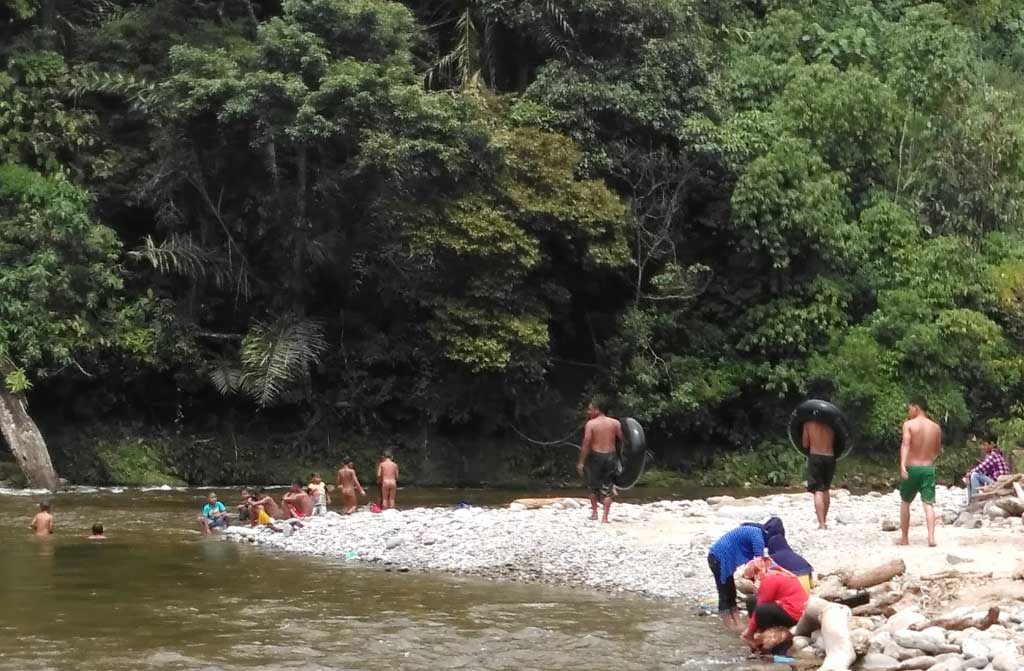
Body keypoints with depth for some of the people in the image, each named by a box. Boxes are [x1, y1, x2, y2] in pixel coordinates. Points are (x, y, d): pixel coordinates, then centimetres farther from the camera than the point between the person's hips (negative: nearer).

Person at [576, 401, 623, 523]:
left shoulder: (590, 424, -7)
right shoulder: (615, 423, 1)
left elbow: (586, 443, -11)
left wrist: (581, 462, -9)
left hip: (596, 456, -2)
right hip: (610, 456, 2)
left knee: (593, 487, 18)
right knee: (607, 488, 5)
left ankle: (594, 513, 20)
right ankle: (605, 517, -1)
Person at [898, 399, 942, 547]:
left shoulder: (909, 424, -7)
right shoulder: (936, 427, 5)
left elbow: (905, 444, -20)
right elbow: (938, 450, 15)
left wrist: (902, 465, -30)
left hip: (911, 468, -2)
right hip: (929, 468, 2)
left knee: (905, 503, 14)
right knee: (928, 504, -2)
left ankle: (904, 538, 19)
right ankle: (931, 537, -18)